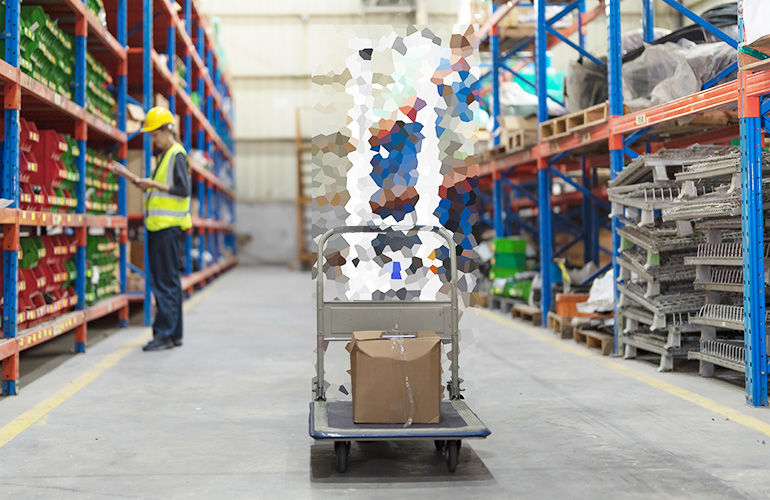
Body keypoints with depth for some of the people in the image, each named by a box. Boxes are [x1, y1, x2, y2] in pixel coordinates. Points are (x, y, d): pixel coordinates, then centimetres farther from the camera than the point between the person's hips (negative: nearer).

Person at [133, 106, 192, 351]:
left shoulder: (177, 155, -8)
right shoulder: (164, 155, 21)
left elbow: (183, 190, -16)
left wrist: (154, 184, -16)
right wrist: (148, 186, 10)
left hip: (168, 226, -10)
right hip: (159, 225, 10)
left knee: (165, 282, -10)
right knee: (169, 281, 11)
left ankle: (164, 334, -9)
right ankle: (174, 334, 15)